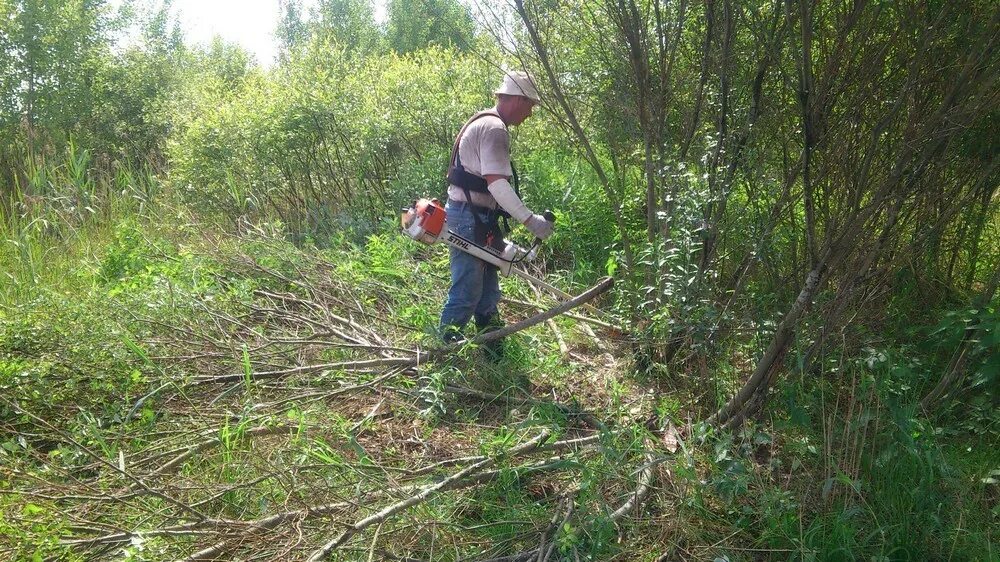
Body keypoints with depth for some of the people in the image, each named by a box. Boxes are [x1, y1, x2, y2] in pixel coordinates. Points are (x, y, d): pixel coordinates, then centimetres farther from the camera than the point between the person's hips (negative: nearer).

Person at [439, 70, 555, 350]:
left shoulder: (486, 123, 17)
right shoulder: (494, 128, -16)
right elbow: (497, 183, -26)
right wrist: (530, 220, -25)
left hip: (477, 218, 11)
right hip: (470, 218, -11)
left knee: (487, 287, 17)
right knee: (467, 291, -5)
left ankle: (493, 350, 27)